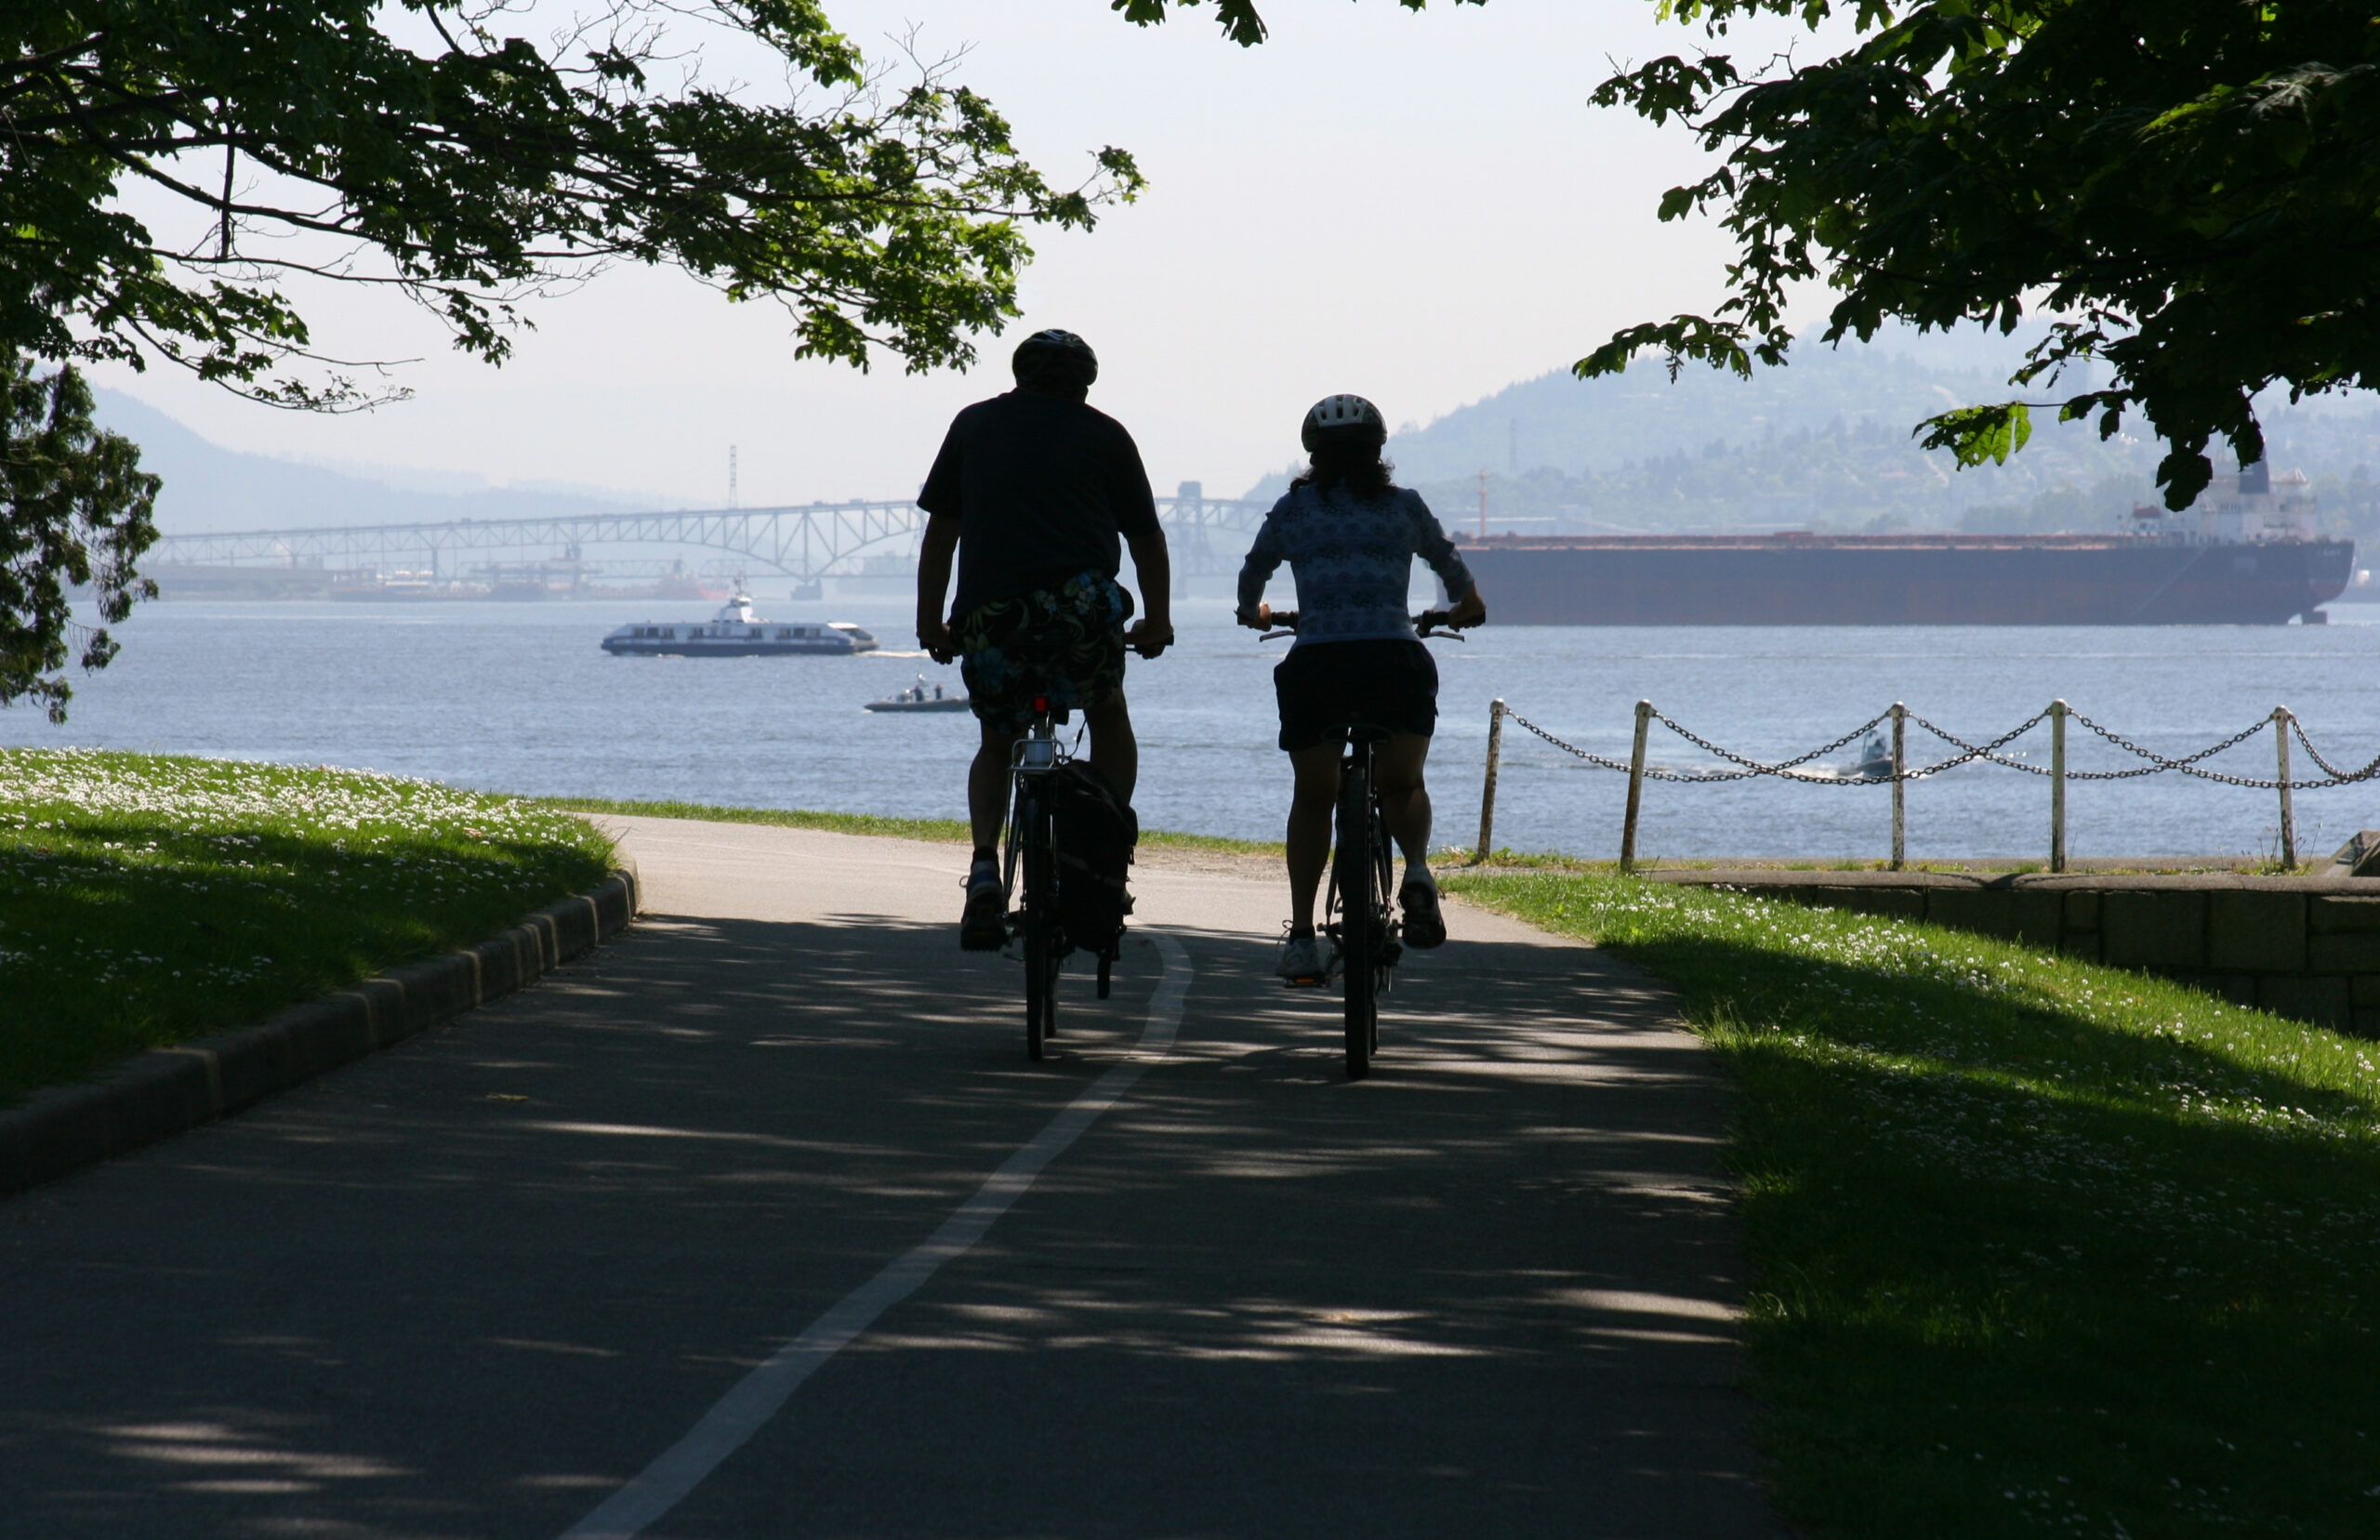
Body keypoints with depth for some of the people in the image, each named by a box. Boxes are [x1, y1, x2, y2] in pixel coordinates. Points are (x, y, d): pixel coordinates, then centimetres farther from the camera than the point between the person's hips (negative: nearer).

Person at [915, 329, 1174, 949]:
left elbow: (941, 528, 18)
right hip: (1081, 608, -1)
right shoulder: (1104, 434, 16)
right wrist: (1157, 622, 31)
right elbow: (1145, 536, 19)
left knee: (996, 744, 21)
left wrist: (930, 621, 24)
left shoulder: (974, 424, 19)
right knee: (1109, 718, 25)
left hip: (989, 616, 1)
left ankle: (985, 864, -2)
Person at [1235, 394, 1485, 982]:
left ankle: (1302, 935, 9)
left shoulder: (1294, 509, 12)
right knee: (1402, 784, 20)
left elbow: (1251, 575, 26)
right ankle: (1417, 870, -10)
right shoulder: (1404, 507, 12)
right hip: (1396, 662, 0)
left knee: (1312, 799, 16)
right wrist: (1467, 608, 49)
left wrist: (1254, 613, 48)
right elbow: (1453, 570, 27)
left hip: (1315, 666, 0)